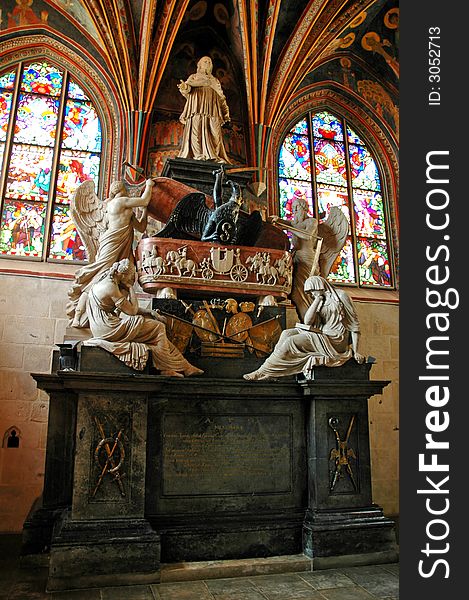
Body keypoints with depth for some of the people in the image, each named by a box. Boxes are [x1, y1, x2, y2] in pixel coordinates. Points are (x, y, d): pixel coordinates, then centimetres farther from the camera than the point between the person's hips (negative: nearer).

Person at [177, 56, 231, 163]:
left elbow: (221, 98, 26)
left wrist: (226, 111, 12)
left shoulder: (215, 81, 31)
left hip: (212, 109, 3)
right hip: (197, 108, -3)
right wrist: (184, 87, -23)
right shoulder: (194, 77, 22)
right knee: (196, 130, -18)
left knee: (215, 133, -13)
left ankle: (214, 156, -18)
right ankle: (198, 155, -25)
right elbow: (188, 85, 3)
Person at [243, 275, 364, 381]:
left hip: (336, 340, -7)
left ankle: (263, 373, -15)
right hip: (322, 335, 7)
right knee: (287, 333, -10)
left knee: (292, 342, -19)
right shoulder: (319, 302, 20)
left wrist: (355, 352, -6)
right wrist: (318, 299, -1)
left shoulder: (340, 296, 1)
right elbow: (307, 321, 1)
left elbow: (354, 325, -1)